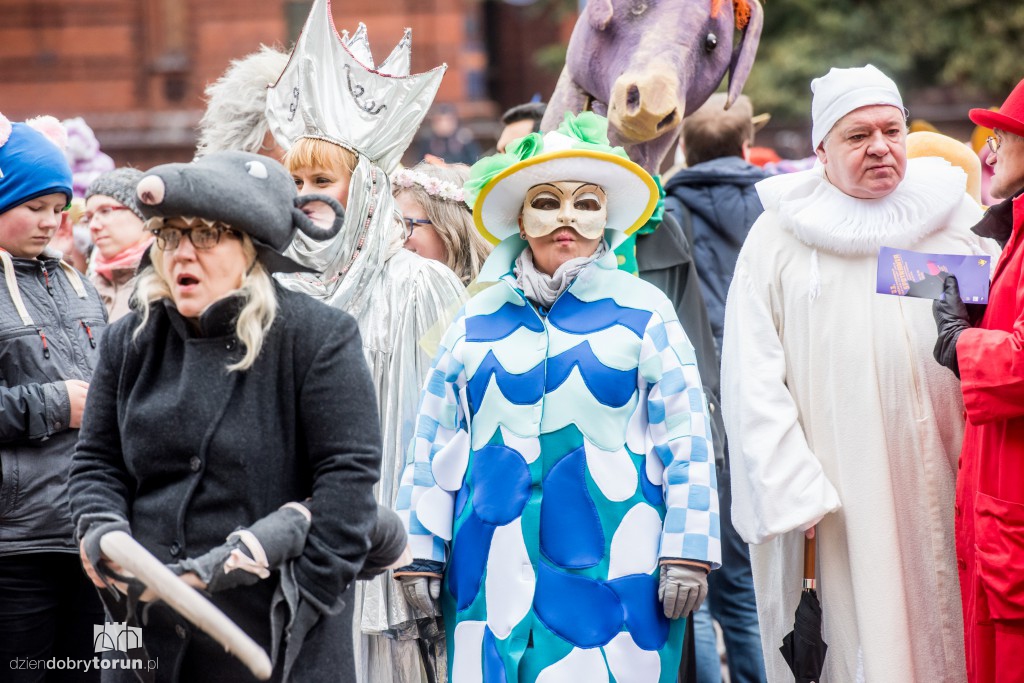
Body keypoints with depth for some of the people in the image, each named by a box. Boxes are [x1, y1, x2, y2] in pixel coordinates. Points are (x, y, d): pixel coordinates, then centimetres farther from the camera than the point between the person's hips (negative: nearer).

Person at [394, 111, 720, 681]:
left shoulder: (643, 311, 5)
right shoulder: (478, 321, 12)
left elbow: (686, 435, 1)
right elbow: (434, 440, 15)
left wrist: (687, 551, -4)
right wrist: (420, 552, 11)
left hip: (611, 567, -2)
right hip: (494, 567, 3)